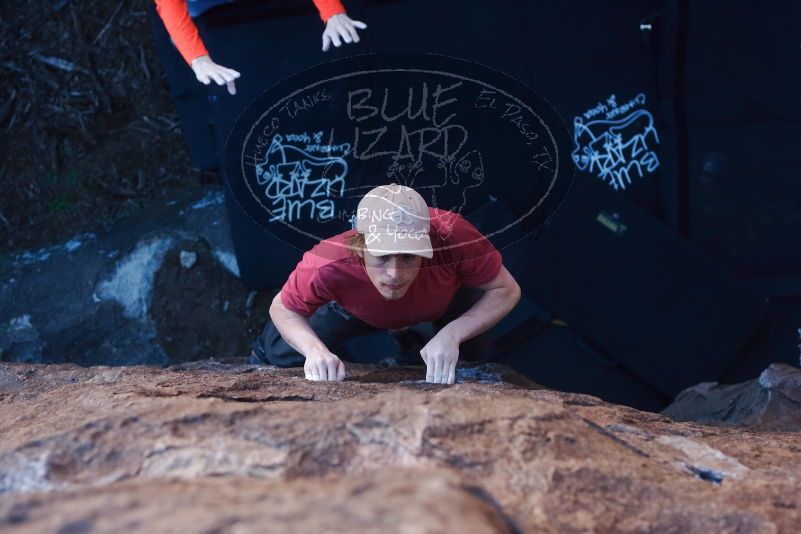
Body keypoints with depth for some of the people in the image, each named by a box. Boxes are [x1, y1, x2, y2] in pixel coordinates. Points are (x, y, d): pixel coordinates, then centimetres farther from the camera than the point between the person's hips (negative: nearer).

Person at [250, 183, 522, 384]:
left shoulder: (452, 236, -49)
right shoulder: (329, 265, -47)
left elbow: (506, 291, -31)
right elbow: (283, 309, -25)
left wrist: (452, 335, -46)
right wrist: (315, 349, -46)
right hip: (359, 311, -1)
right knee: (280, 353, -3)